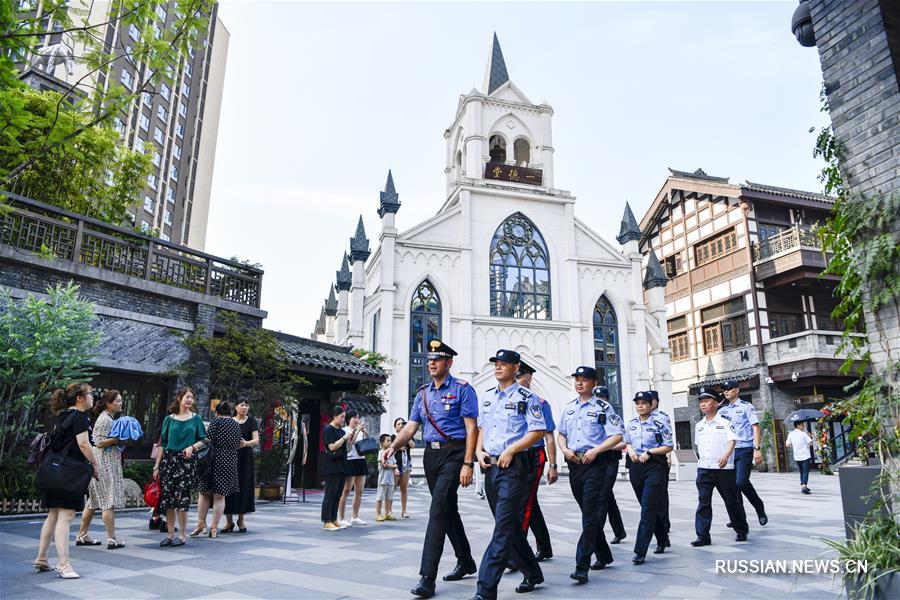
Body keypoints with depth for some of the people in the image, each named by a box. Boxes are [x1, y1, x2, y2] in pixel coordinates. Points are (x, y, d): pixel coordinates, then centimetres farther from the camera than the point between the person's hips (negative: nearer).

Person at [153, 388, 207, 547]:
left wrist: (192, 447, -12)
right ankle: (170, 534, 15)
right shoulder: (169, 419, 8)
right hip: (168, 459, 2)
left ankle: (182, 535, 7)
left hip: (187, 461, -2)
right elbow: (162, 444, 8)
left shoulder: (195, 418, 6)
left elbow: (203, 440, 8)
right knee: (168, 498, 4)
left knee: (182, 498, -3)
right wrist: (156, 466, 5)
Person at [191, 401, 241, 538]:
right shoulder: (236, 424, 12)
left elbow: (207, 440, -13)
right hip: (230, 462, 4)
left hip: (214, 459, -4)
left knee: (204, 492, 10)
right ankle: (214, 528, 6)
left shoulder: (215, 421, -3)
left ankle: (201, 523, 11)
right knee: (220, 496, 5)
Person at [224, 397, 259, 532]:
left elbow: (256, 440, -7)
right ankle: (229, 522, 7)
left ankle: (241, 520, 15)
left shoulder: (251, 421, 2)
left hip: (245, 458, -1)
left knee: (243, 488, 0)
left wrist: (246, 443, -27)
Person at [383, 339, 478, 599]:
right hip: (431, 454, 7)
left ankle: (427, 578, -9)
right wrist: (394, 446, -8)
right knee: (448, 510, 16)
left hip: (453, 453, -7)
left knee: (438, 510, -13)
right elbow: (411, 426, 10)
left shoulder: (462, 389, -6)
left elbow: (471, 428, -10)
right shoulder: (423, 393, 13)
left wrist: (468, 464, -17)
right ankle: (465, 562, 33)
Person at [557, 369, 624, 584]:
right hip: (575, 464, 6)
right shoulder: (569, 408, 13)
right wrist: (565, 450, 0)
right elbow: (561, 433, 19)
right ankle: (603, 555, 32)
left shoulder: (603, 407, -4)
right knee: (589, 513, 15)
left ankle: (582, 567, -7)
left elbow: (617, 436, -9)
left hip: (597, 464, -6)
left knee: (590, 514, -9)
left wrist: (595, 451, -19)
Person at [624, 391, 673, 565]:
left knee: (648, 509, -9)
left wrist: (649, 452, -14)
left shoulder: (659, 424, -6)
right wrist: (630, 451, -1)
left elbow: (669, 446, -4)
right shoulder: (631, 425, 9)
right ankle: (663, 539, 37)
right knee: (648, 507, 16)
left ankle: (640, 552, -9)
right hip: (636, 467, 6)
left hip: (654, 467, -6)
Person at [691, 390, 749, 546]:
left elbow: (731, 441, -15)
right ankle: (703, 536, -1)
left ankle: (742, 531, 28)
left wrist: (725, 456, -31)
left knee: (732, 501, 9)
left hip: (724, 468, -4)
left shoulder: (725, 423, -3)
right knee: (703, 502, -2)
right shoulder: (698, 426, 12)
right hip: (704, 469, 4)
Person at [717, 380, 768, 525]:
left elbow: (755, 427, -6)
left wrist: (757, 449, -14)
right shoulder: (722, 410, 15)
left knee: (741, 482, -16)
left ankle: (759, 507, 9)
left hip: (744, 450, -5)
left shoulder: (746, 406, 1)